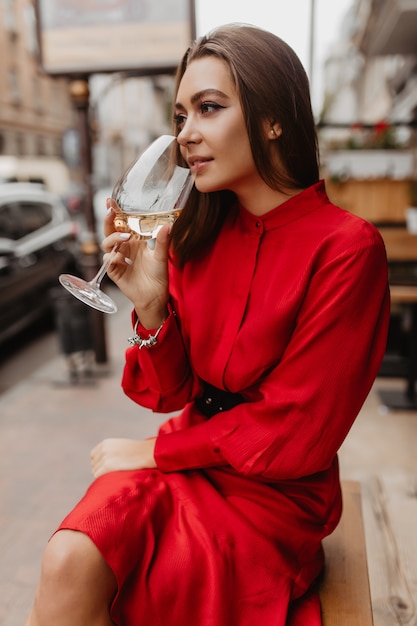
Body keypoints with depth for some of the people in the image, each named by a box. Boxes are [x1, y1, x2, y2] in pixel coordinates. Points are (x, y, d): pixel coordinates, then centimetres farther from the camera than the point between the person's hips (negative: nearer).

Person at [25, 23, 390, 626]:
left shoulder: (346, 247, -15)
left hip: (274, 489, -3)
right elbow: (171, 393, 2)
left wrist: (156, 450, -8)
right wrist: (150, 303, -15)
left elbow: (294, 436, -14)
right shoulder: (196, 236, 0)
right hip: (187, 457, 4)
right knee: (67, 560, -22)